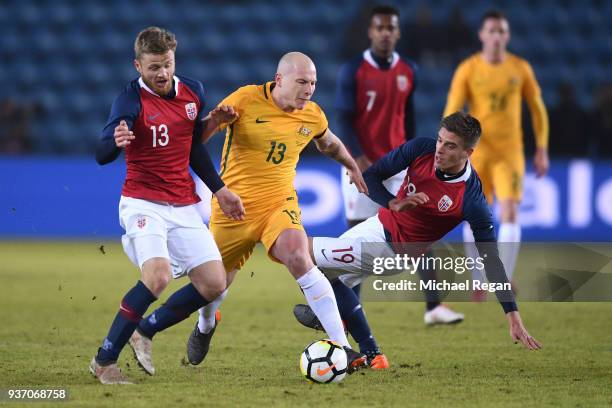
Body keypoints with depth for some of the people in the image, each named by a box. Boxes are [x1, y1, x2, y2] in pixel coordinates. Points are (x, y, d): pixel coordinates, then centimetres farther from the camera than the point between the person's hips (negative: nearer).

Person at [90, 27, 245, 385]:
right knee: (158, 275, -28)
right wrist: (116, 142, -47)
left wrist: (219, 189, 17)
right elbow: (102, 156, -25)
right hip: (143, 203, -6)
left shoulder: (193, 91, 4)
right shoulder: (131, 100, -14)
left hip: (184, 206, 6)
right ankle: (105, 361, -17)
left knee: (214, 284, -2)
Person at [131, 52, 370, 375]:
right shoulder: (246, 99, -12)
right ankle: (205, 326, 53)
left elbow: (329, 143, 25)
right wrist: (215, 119, -32)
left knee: (298, 258, -29)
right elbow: (196, 137, -12)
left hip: (279, 203, 1)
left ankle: (342, 348, -31)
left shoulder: (312, 115, 1)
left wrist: (353, 167, 33)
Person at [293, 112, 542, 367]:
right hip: (381, 222, 6)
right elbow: (370, 176, -7)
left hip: (393, 250, -6)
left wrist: (513, 317, -24)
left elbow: (491, 260, -23)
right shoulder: (421, 149, -16)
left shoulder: (472, 201, -28)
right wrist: (394, 204, -28)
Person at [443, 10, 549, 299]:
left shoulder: (521, 68, 1)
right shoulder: (467, 70, -5)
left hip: (510, 152, 0)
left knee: (510, 214, -14)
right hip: (477, 152, 0)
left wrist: (542, 150, 9)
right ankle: (479, 284, 21)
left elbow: (537, 109, 11)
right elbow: (451, 113, -7)